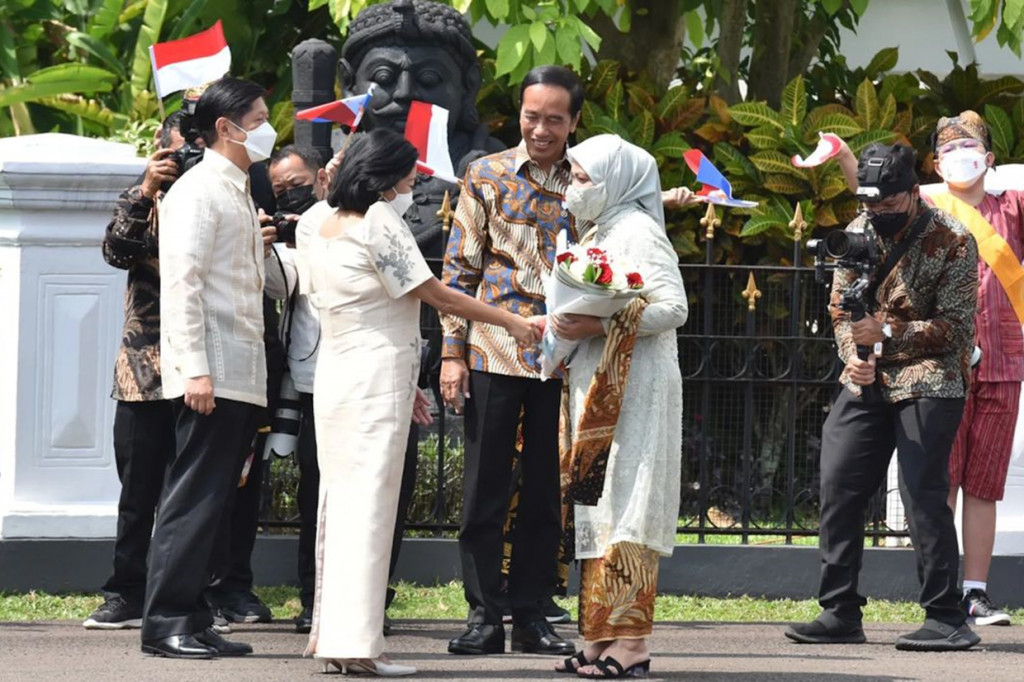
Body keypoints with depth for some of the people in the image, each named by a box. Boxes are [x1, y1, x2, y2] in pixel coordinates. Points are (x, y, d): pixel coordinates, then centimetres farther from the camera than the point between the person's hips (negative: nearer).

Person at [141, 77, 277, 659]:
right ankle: (167, 622, -8)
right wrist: (196, 369, -22)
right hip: (212, 375, -9)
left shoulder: (239, 193, 20)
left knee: (216, 500, 9)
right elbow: (182, 282, -17)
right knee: (195, 497, -9)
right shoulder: (198, 190, -8)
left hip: (241, 375, 9)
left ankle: (193, 619, 11)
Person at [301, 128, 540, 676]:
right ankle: (356, 642, -12)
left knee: (340, 504, 10)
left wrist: (403, 382, 22)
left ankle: (330, 636, 10)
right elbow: (437, 296, -9)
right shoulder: (380, 224, -11)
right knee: (369, 506, -9)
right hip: (375, 381, -9)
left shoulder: (325, 232, 15)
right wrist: (510, 321, 0)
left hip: (336, 378, 9)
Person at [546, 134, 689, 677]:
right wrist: (564, 329, 7)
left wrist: (599, 327, -22)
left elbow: (674, 307, -18)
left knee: (623, 509, -11)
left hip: (633, 391, -9)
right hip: (595, 390, 9)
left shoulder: (638, 232, -9)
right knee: (596, 508, 6)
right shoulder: (597, 235, 19)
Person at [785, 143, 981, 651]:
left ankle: (946, 618, -7)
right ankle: (839, 613, 9)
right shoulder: (857, 234, 6)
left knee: (924, 494, -12)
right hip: (866, 382, 6)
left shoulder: (952, 241, -11)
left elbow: (957, 327, -12)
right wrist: (855, 356, -10)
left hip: (928, 384, -6)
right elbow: (840, 310, 10)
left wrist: (888, 333, -22)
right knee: (838, 489, 2)